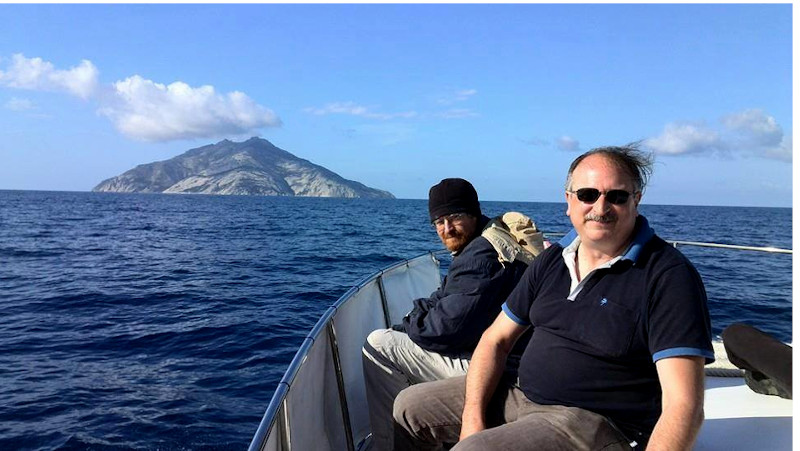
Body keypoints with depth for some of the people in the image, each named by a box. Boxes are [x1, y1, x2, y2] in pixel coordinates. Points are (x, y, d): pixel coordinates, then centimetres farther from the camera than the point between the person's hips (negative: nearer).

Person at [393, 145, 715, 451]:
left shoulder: (669, 276, -15)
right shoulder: (553, 260, 5)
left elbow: (683, 405, -22)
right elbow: (496, 340, 7)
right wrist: (473, 415, -8)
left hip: (599, 423, -6)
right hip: (524, 395, 7)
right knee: (410, 407, 10)